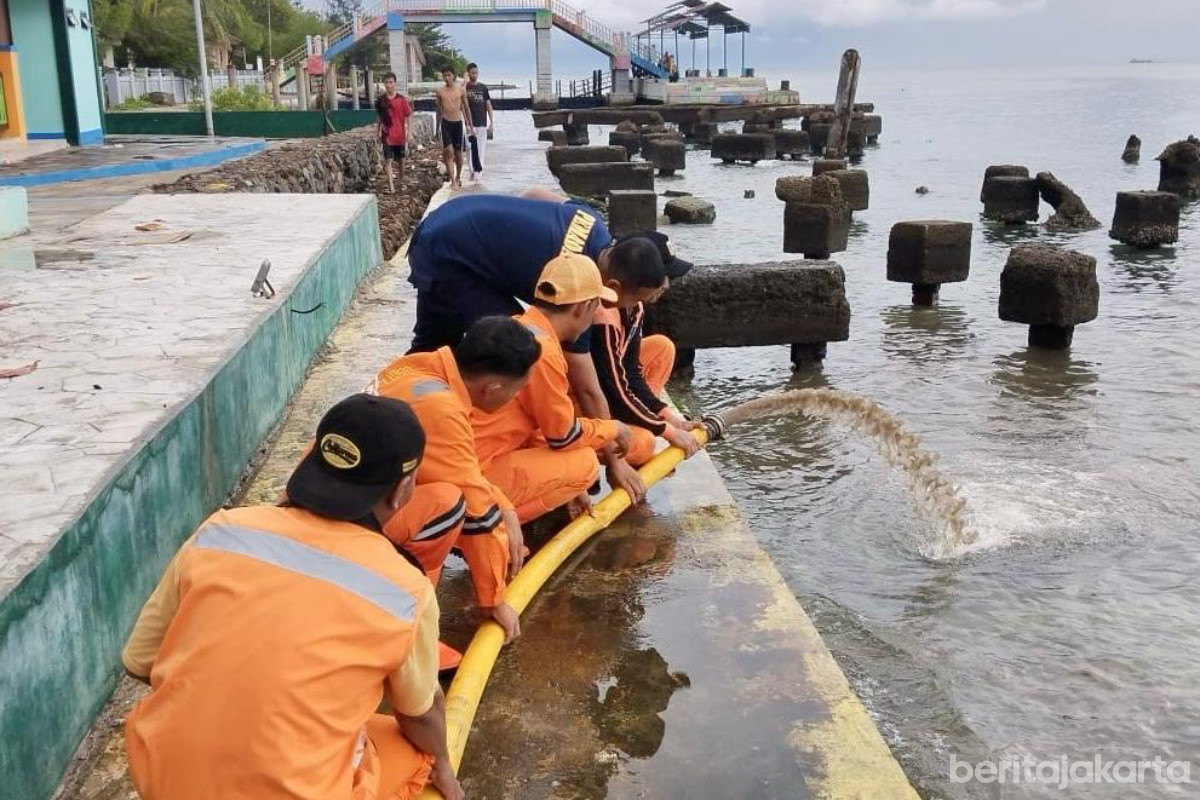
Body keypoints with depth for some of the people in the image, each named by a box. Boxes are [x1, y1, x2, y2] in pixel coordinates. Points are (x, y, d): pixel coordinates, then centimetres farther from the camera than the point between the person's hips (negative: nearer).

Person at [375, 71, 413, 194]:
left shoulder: (402, 100, -4)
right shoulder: (381, 100, 2)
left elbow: (406, 118, -1)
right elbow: (380, 118, 12)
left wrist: (407, 134, -5)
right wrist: (379, 131, 10)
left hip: (399, 135, 0)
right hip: (387, 135, 0)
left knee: (400, 160, 12)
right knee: (388, 160, -9)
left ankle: (402, 182, 31)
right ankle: (391, 186, -13)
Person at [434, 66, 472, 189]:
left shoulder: (461, 90, 2)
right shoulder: (440, 91, 3)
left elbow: (466, 108, 11)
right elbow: (439, 109, 13)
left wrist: (470, 125, 10)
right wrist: (437, 126, 16)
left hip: (458, 123, 1)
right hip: (446, 123, -1)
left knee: (458, 153, 9)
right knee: (448, 151, -14)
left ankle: (458, 177, 27)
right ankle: (452, 180, -16)